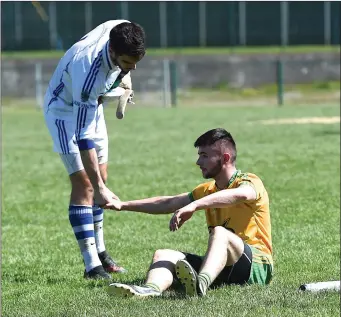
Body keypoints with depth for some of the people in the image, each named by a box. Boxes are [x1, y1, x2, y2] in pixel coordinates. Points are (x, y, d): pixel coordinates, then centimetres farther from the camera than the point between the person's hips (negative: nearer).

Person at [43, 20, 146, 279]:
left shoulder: (122, 32, -25)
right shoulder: (88, 71, -42)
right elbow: (83, 136, -40)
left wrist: (124, 76, 7)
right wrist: (99, 188, -41)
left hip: (92, 104, 8)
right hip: (64, 109, -8)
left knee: (100, 178, 13)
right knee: (84, 183, -14)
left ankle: (100, 252, 26)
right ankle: (92, 266, -13)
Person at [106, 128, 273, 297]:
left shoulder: (250, 182, -6)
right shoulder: (208, 190, 21)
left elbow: (240, 194, -31)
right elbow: (168, 203, 25)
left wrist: (194, 205, -41)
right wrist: (123, 205, 21)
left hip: (257, 265, -7)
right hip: (221, 265, 7)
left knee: (219, 233, -35)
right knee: (163, 255, -10)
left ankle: (200, 285, -65)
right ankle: (151, 289, -47)